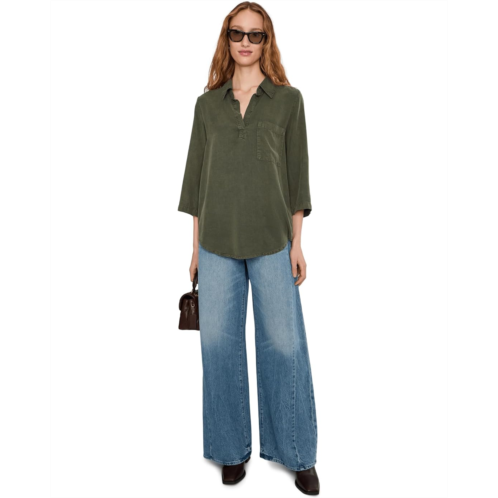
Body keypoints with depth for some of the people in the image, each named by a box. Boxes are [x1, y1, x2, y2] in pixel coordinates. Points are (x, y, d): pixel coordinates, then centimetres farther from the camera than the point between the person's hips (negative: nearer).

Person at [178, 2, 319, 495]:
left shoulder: (288, 99, 6)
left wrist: (297, 244, -1)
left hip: (271, 242, -2)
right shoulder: (207, 104, 11)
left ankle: (298, 454, 20)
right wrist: (195, 246, 8)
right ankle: (232, 449, 25)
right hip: (217, 243, 2)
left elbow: (296, 174, 4)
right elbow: (196, 176, 10)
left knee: (284, 344, 1)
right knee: (219, 343, 6)